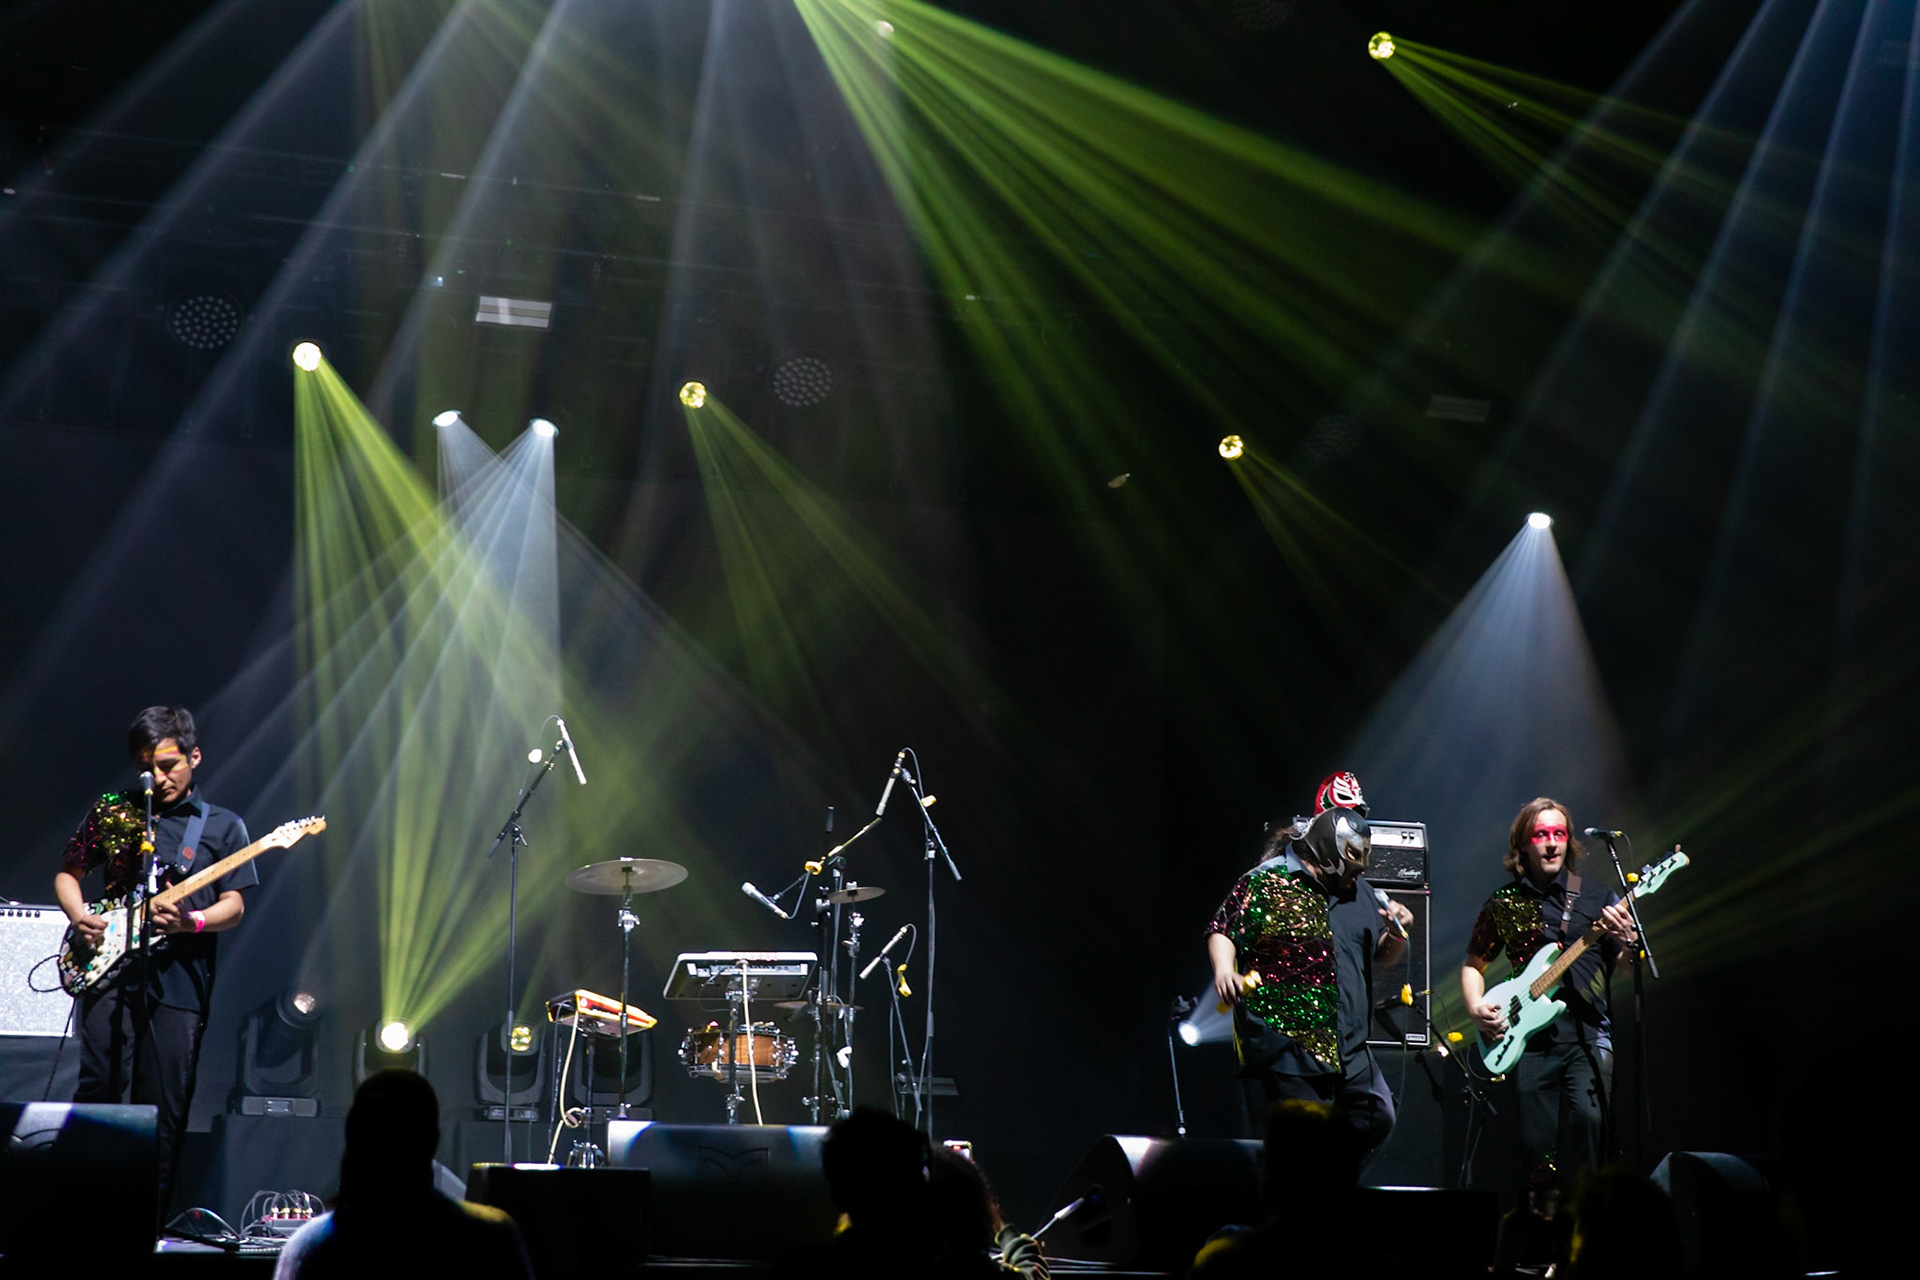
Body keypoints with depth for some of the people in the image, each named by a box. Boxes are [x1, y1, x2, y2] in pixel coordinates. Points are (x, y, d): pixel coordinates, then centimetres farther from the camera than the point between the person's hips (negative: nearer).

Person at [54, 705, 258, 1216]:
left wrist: (193, 921, -15)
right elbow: (67, 873, 19)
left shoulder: (222, 825, 11)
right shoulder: (111, 811, 15)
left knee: (164, 1107, -2)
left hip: (178, 977, -1)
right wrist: (79, 917, -1)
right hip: (108, 965, 1)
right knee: (99, 1087, -10)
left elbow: (233, 905, 5)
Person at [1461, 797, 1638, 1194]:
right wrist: (1476, 1007, 1)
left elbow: (1626, 968, 7)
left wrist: (1623, 941, -15)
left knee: (1587, 1117, -23)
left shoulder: (1597, 896, 7)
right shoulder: (1503, 904, 10)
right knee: (1536, 1143, -2)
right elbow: (1473, 964, 19)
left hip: (1588, 1031, -1)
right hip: (1529, 1037, 1)